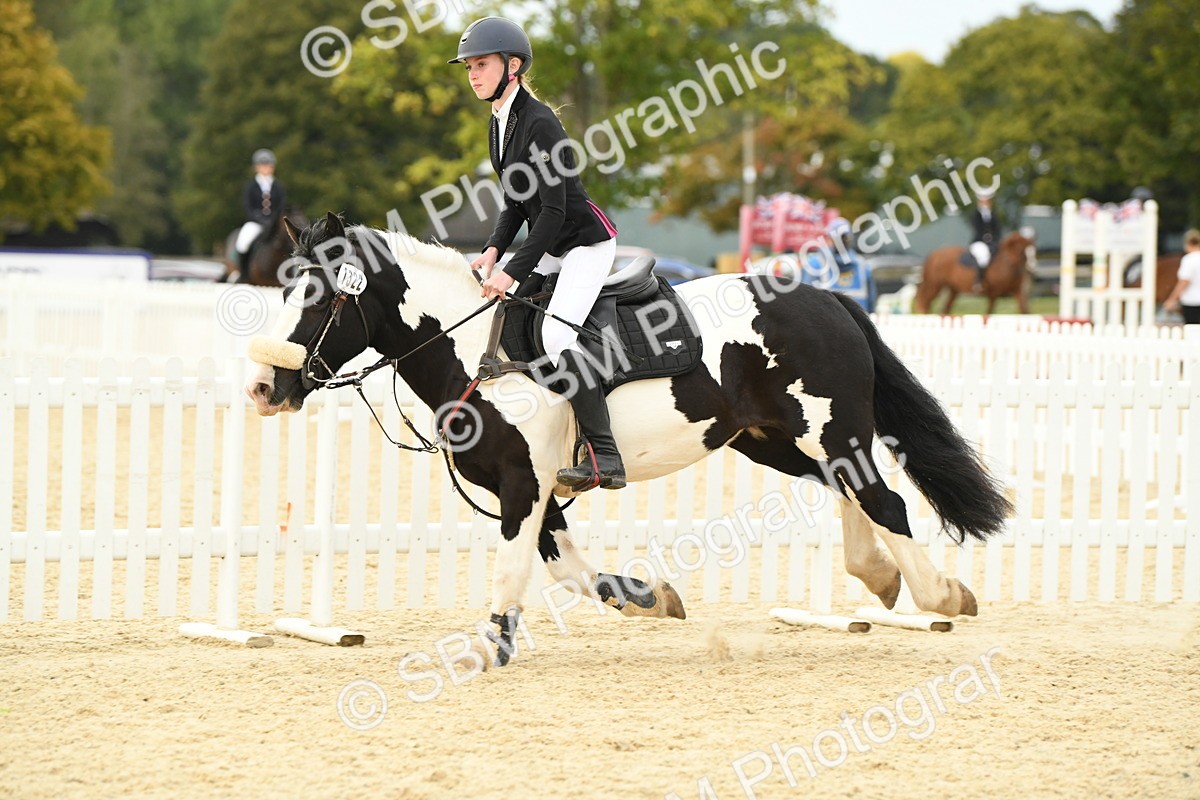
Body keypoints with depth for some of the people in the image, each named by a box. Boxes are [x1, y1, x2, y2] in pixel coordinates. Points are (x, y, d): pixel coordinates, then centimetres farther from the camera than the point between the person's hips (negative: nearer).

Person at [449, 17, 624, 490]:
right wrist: (495, 249, -2)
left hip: (586, 241, -10)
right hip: (551, 247, 10)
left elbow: (553, 211, -23)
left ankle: (606, 458, -22)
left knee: (556, 334, -24)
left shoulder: (538, 122, -21)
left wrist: (514, 271, -25)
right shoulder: (500, 122, 8)